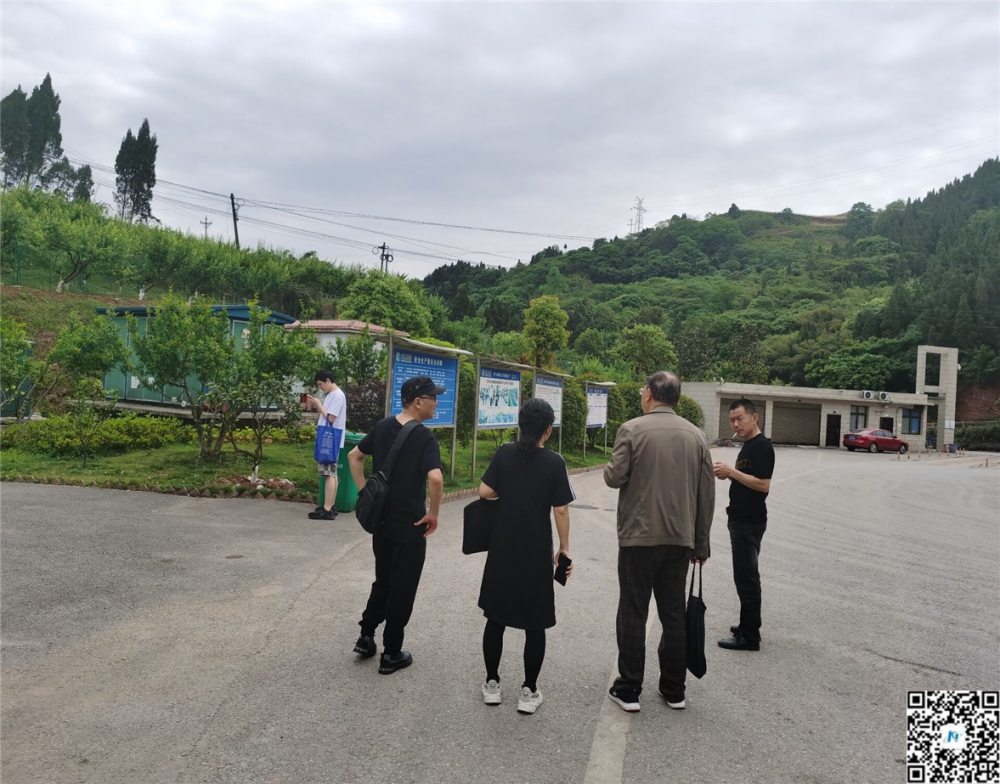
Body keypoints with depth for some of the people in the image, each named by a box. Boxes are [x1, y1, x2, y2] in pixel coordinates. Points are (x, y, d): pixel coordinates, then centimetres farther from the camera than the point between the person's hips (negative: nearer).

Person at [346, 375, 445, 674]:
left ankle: (366, 637, 27)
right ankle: (391, 654, 18)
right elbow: (435, 478, -31)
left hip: (381, 520, 6)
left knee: (383, 581, 24)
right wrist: (433, 513, -17)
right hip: (409, 526, -6)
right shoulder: (424, 437, -18)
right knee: (402, 589, 7)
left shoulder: (382, 426, 3)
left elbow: (354, 456, 12)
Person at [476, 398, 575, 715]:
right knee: (534, 623, 9)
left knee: (496, 617, 14)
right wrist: (564, 548, 0)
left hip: (502, 548, 2)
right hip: (537, 552, -2)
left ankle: (492, 683, 22)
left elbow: (484, 492, -4)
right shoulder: (554, 462, -10)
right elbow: (561, 510, -10)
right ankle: (529, 691, 15)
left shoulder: (503, 454, -4)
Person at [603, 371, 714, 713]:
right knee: (674, 615, 14)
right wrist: (701, 542, 14)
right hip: (679, 540, 4)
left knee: (633, 614, 6)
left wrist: (610, 467, 11)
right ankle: (674, 690, 24)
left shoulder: (632, 430, -9)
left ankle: (628, 690, 13)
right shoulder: (696, 435, 4)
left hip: (638, 537, -4)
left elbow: (614, 477, -13)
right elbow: (707, 495, 6)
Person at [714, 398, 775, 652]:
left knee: (746, 577, -4)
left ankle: (749, 636, 4)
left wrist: (732, 472, -22)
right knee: (745, 575, 16)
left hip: (750, 523, -10)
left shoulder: (761, 447, -16)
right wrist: (727, 474, 4)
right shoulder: (748, 445, 13)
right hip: (741, 519, 10)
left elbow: (763, 484, -24)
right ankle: (748, 626, 26)